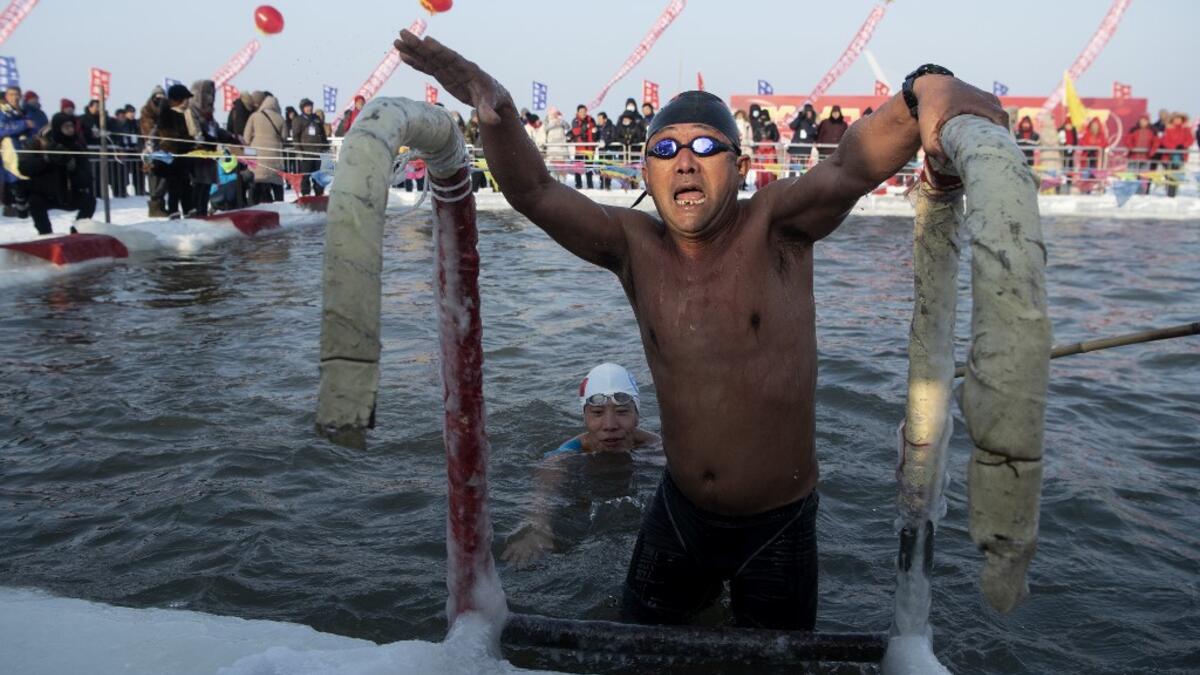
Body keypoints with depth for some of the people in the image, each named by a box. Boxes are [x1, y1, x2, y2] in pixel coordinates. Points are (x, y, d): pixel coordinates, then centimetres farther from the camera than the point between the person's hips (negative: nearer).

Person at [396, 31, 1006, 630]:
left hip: (778, 526, -3)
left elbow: (852, 166, -32)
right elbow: (533, 192, -16)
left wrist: (926, 89, -51)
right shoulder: (635, 246, -7)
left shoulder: (773, 228, -15)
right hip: (676, 511, 3)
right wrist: (496, 112, -34)